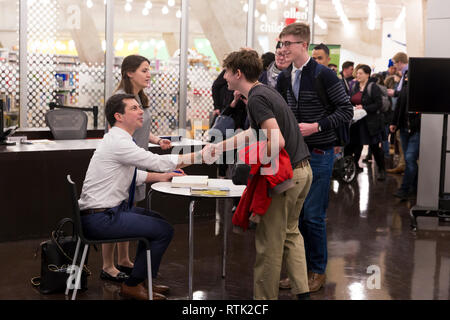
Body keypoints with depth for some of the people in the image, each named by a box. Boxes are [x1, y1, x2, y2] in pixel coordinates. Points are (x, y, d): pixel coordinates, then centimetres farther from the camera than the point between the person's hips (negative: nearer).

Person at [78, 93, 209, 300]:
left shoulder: (118, 139, 12)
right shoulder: (117, 142, -19)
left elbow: (133, 175, 24)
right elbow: (159, 161, -23)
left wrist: (161, 177, 10)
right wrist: (201, 155, -20)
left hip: (106, 210, 11)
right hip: (99, 219, -10)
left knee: (157, 221, 21)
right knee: (164, 231, -10)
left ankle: (140, 279, 25)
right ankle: (132, 285, 3)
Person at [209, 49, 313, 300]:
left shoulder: (257, 98, -17)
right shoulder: (267, 91, 13)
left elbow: (277, 141, -28)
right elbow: (253, 133, 24)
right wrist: (216, 148, 28)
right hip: (302, 169, 10)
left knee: (270, 242, 3)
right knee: (290, 232, 22)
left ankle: (265, 296, 14)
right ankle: (302, 291, 22)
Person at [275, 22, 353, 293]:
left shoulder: (324, 75, -10)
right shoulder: (285, 77, 8)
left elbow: (346, 111, -10)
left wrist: (317, 126, -19)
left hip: (318, 154, -6)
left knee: (314, 215, -3)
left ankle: (318, 271, 13)